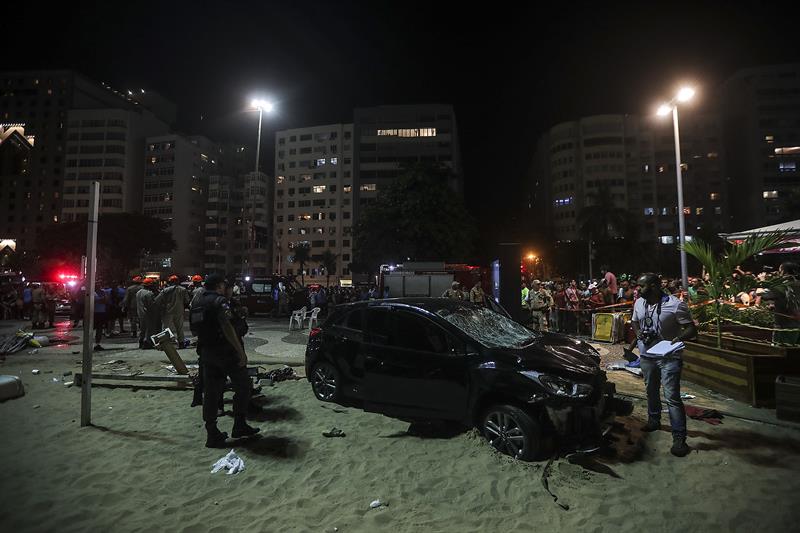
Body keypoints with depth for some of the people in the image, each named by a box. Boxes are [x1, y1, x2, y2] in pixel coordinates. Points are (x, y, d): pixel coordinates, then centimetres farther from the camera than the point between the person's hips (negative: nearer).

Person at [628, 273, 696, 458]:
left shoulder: (675, 305, -17)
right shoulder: (639, 303, 2)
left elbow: (692, 329, -15)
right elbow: (635, 322, 17)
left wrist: (680, 337, -34)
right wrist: (638, 333, -4)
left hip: (668, 357, -6)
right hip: (646, 355, 6)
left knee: (672, 397, -6)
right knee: (651, 391, 21)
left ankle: (679, 437, 2)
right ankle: (654, 420, 40)